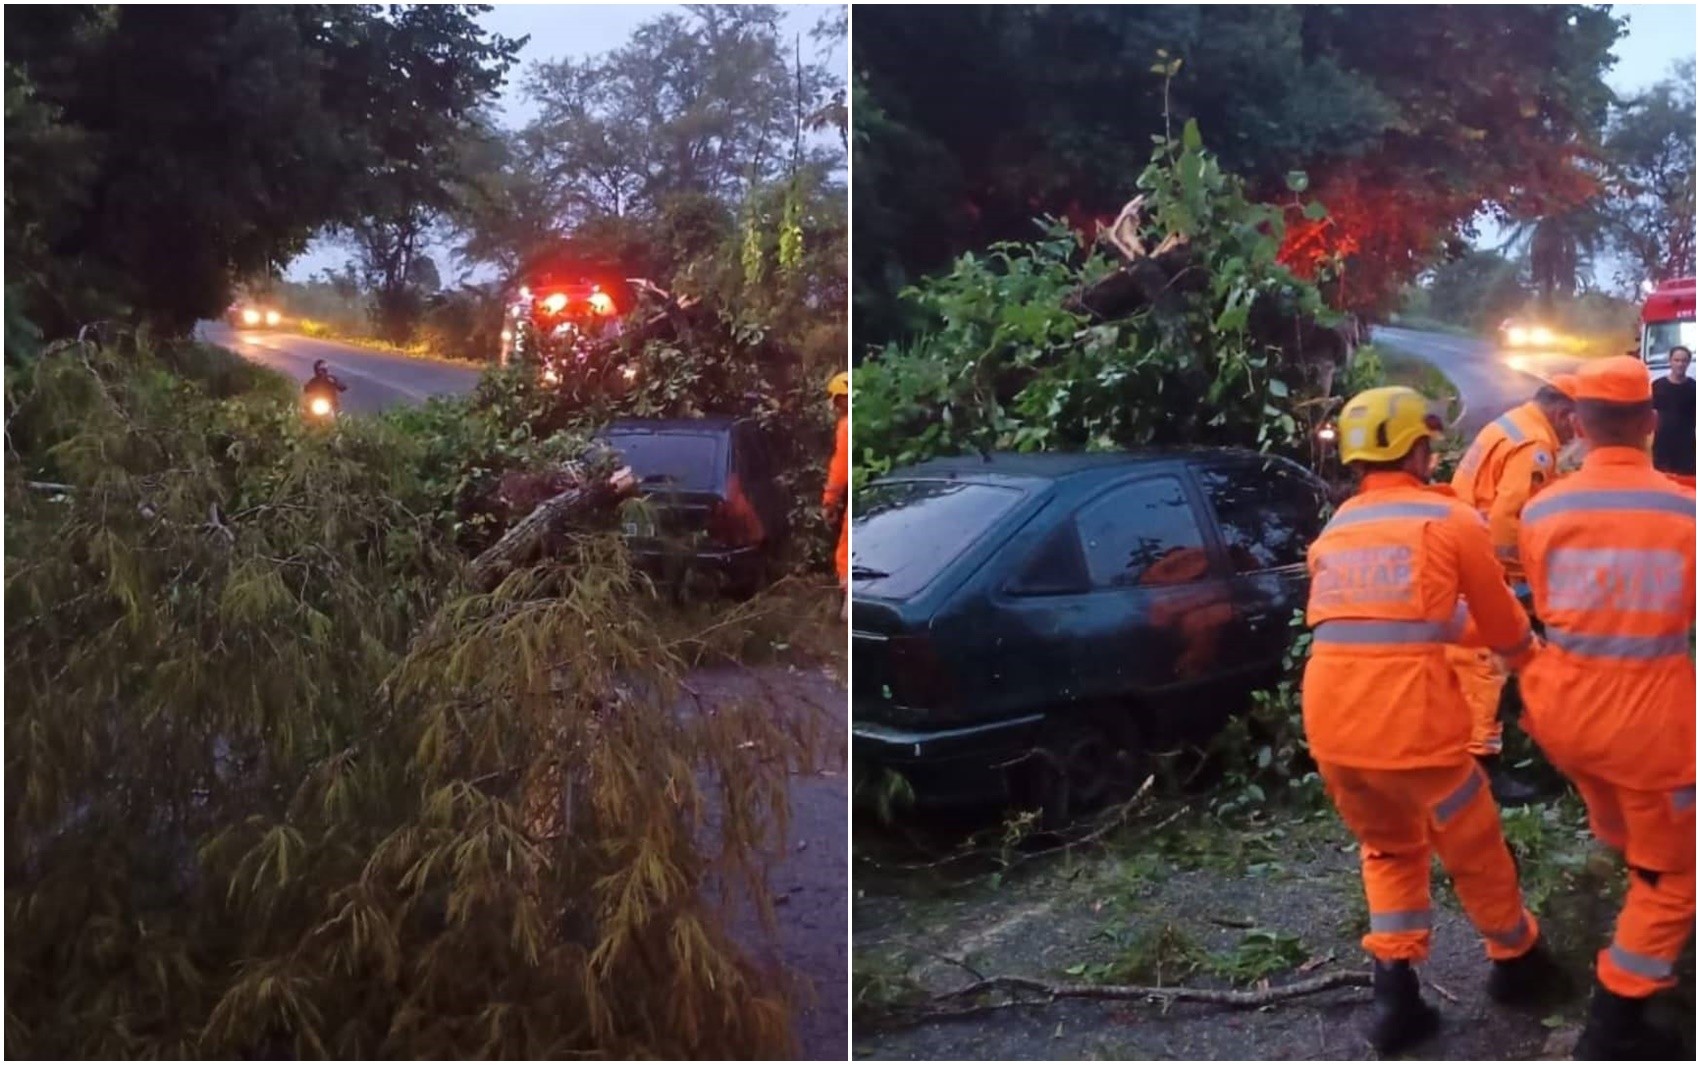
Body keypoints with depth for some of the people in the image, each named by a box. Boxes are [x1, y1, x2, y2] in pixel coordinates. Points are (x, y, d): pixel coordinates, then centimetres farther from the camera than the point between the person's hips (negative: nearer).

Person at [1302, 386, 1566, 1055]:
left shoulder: (1334, 531, 17)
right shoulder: (1451, 519, 2)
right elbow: (1503, 626, 15)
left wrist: (1463, 629, 40)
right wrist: (1530, 657, 37)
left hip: (1329, 723, 5)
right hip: (1409, 720, -5)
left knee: (1388, 849, 26)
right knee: (1476, 852, 21)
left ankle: (1395, 996, 20)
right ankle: (1517, 963, 42)